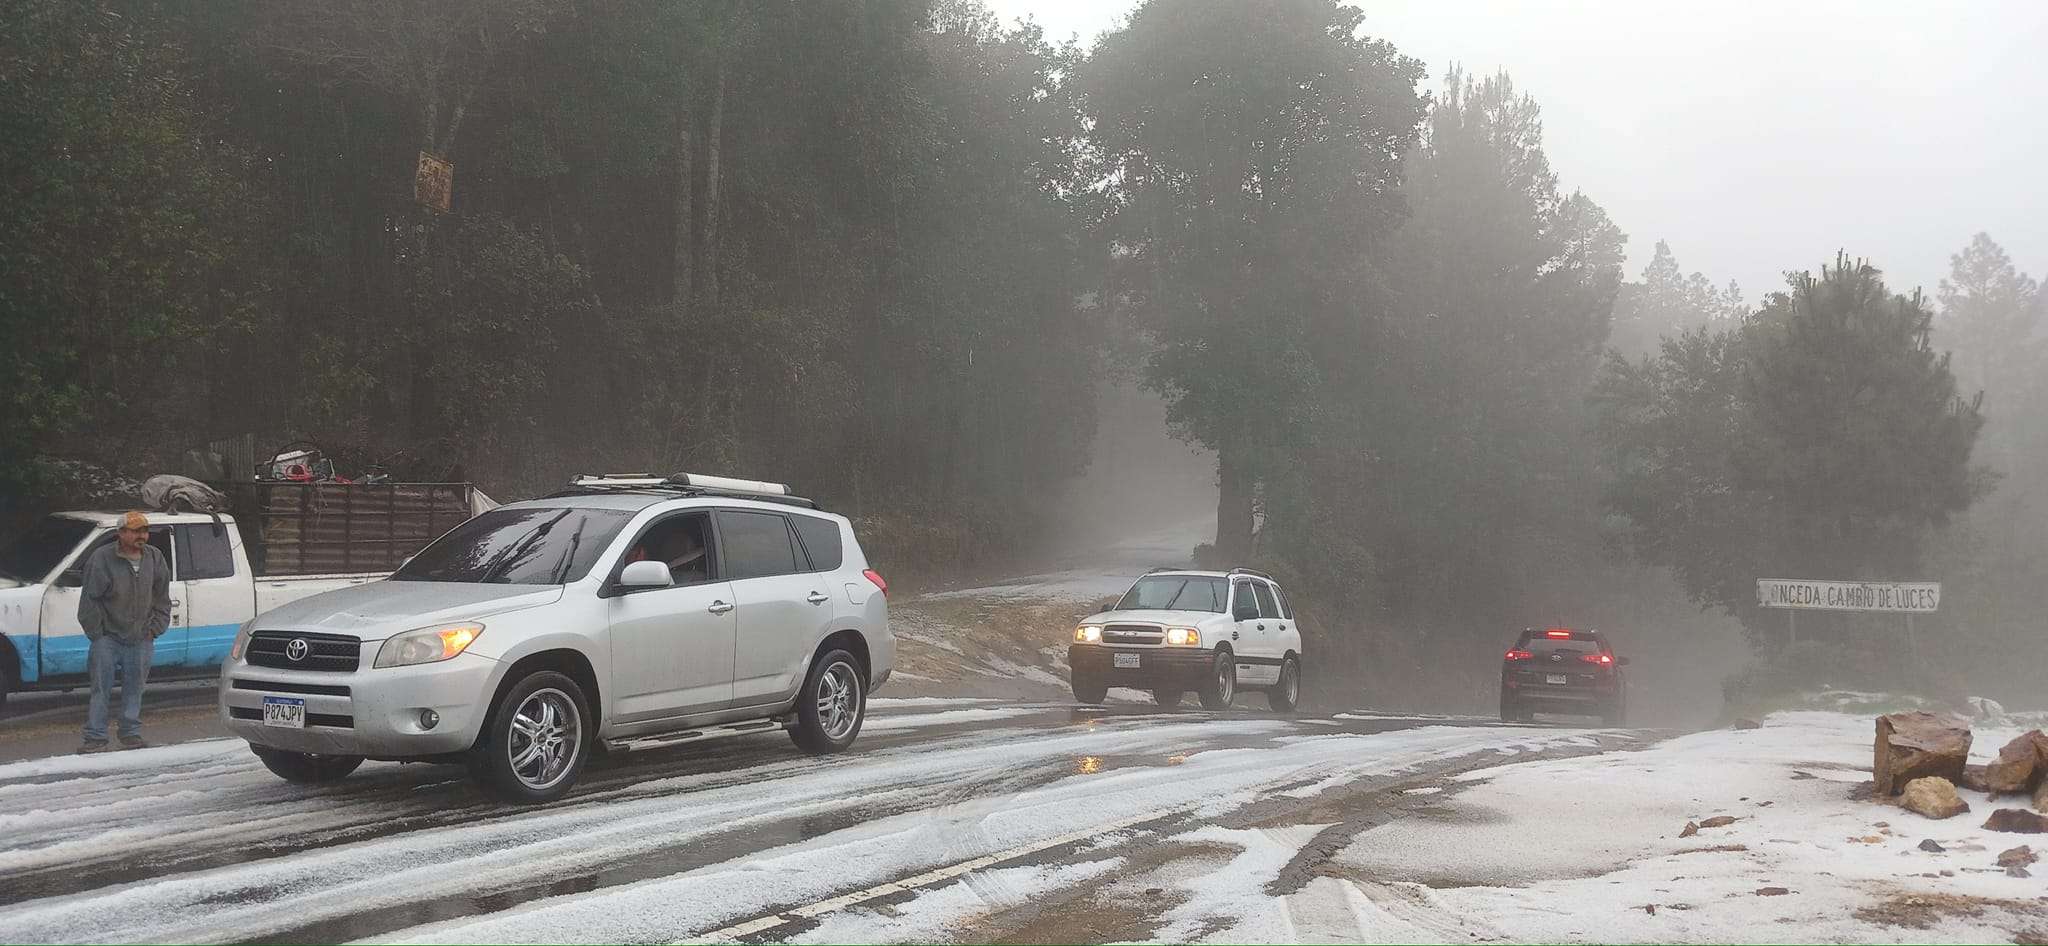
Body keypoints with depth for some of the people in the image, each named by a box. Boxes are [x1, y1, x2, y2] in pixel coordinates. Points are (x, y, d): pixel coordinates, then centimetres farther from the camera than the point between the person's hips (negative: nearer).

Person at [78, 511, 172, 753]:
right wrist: (97, 633, -6)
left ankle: (131, 734, 18)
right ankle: (96, 738, 2)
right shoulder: (101, 558, -9)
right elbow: (90, 600, -7)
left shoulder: (155, 558, 4)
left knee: (134, 688, 9)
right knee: (101, 688, -2)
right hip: (108, 637, -3)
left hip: (141, 639, 4)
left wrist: (155, 629, 6)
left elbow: (162, 598, 12)